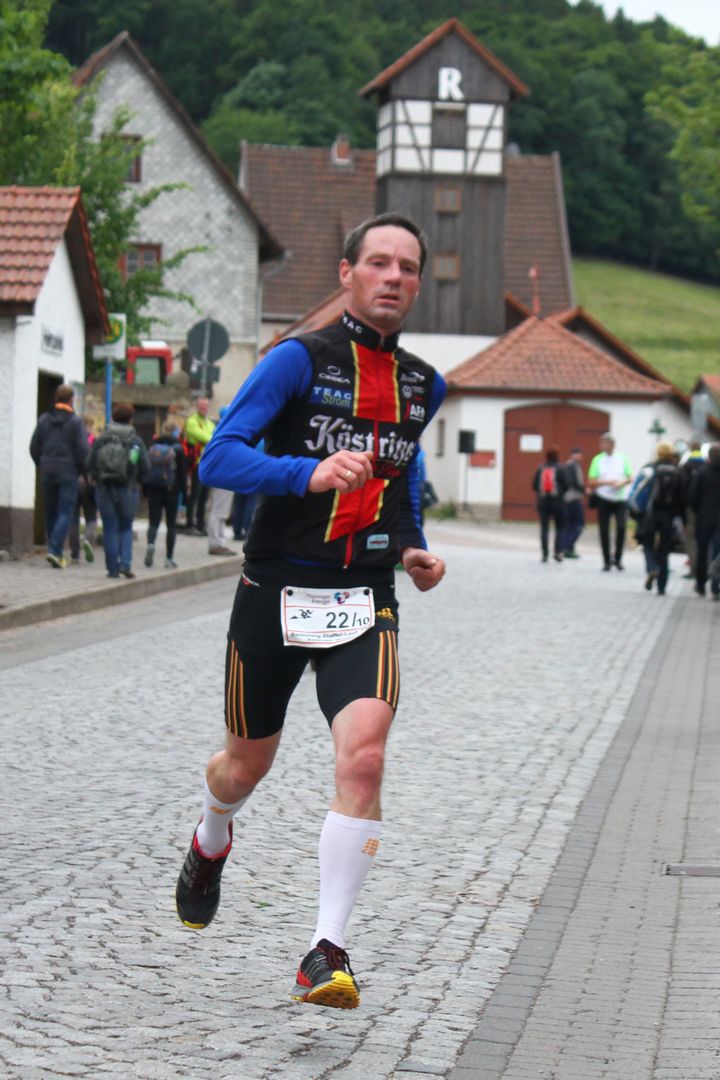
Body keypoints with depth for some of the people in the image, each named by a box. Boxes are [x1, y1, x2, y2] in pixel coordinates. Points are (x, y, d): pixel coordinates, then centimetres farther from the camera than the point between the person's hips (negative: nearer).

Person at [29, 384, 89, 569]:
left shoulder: (44, 419, 7)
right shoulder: (75, 421, -8)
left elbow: (34, 448, 9)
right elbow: (82, 450, -12)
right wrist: (82, 470, 2)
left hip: (47, 473, 4)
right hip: (68, 473, -4)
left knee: (50, 513, 13)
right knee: (65, 513, -4)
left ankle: (54, 551, 15)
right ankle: (55, 550, -18)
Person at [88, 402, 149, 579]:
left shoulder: (100, 440, -1)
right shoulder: (136, 441, -4)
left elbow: (90, 465, -4)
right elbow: (145, 468, -7)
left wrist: (97, 479, 13)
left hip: (104, 489, 0)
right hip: (128, 490, 0)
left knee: (110, 528, 6)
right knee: (126, 527, 13)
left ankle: (113, 568, 4)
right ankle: (125, 563, -4)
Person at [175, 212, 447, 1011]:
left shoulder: (423, 385, 11)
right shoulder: (298, 361, -7)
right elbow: (218, 459, -15)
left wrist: (414, 548, 13)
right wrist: (310, 472, -31)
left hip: (364, 603, 2)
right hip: (275, 593, -2)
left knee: (363, 755, -21)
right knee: (248, 762, 14)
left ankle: (327, 952, -17)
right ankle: (210, 844, 51)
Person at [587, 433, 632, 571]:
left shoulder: (622, 459, 6)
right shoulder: (597, 460, 4)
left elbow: (630, 478, 9)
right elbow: (591, 482, 0)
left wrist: (622, 483, -12)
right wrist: (606, 482, -14)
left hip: (620, 499, 0)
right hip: (604, 500, 0)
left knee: (621, 527, -15)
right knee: (604, 531, 1)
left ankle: (618, 559, 1)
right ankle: (607, 561, 12)